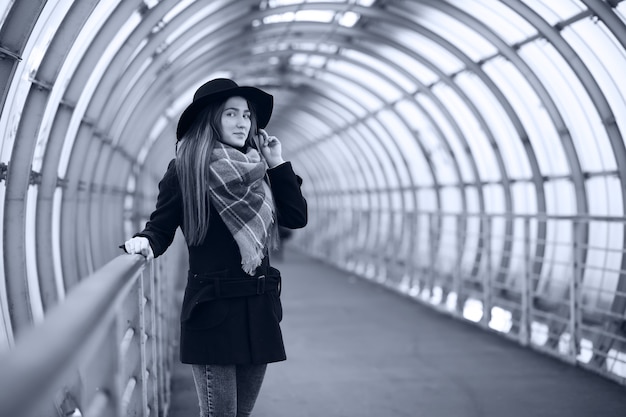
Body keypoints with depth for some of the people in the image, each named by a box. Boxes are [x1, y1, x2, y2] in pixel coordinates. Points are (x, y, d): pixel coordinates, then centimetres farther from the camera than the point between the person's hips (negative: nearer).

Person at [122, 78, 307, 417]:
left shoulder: (256, 168, 12)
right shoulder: (186, 169, -3)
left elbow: (297, 218, 7)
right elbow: (161, 226, -3)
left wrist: (277, 163, 6)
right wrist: (145, 243, -25)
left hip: (259, 309, 6)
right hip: (213, 309, -5)